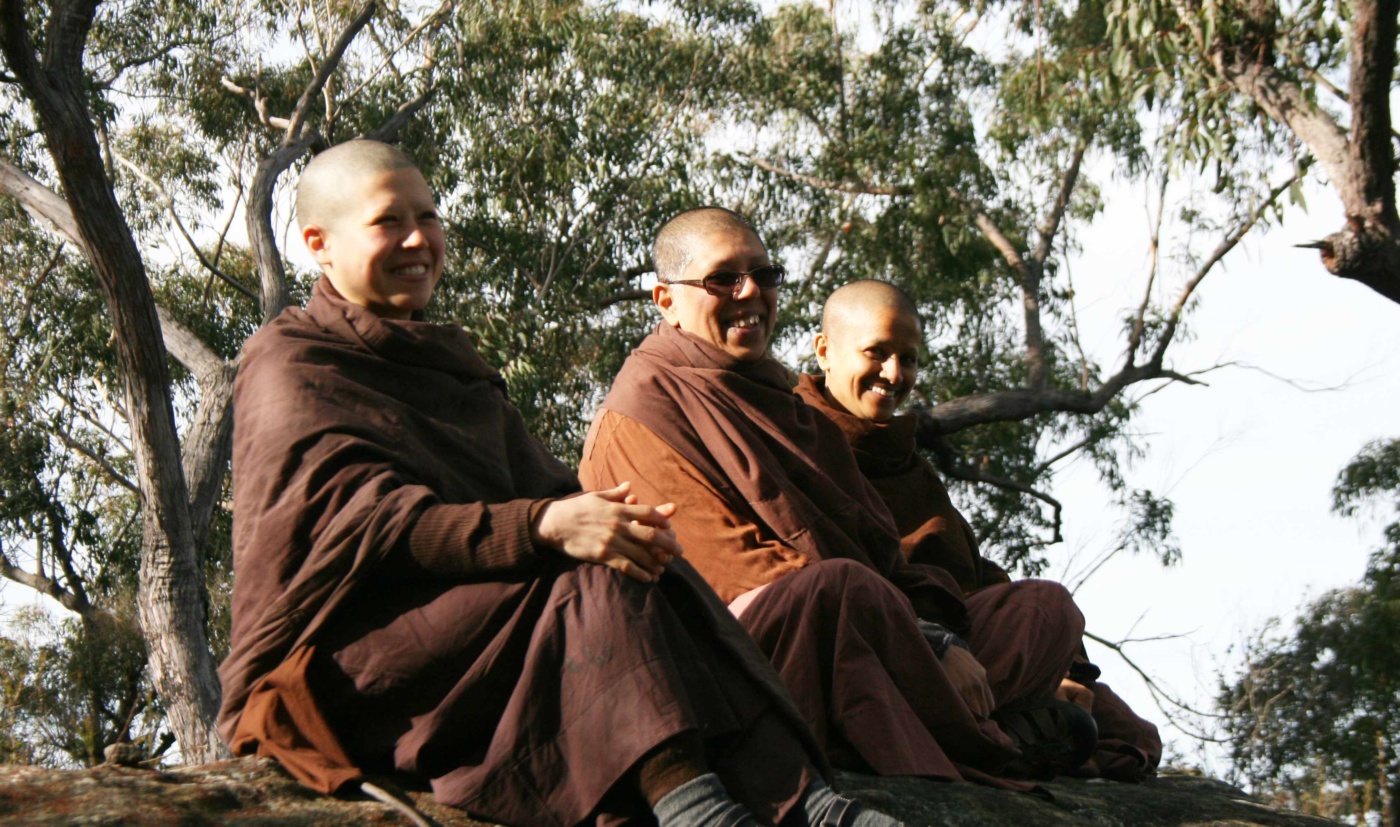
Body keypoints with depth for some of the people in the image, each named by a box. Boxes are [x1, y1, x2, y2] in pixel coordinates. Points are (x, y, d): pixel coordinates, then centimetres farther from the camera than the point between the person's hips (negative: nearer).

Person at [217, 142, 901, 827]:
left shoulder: (442, 360, 25)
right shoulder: (288, 363, 0)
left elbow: (536, 485, 12)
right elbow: (356, 515, -19)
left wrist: (597, 513, -14)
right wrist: (543, 526, -32)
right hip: (333, 664, -6)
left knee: (642, 563, -21)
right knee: (598, 579, -28)